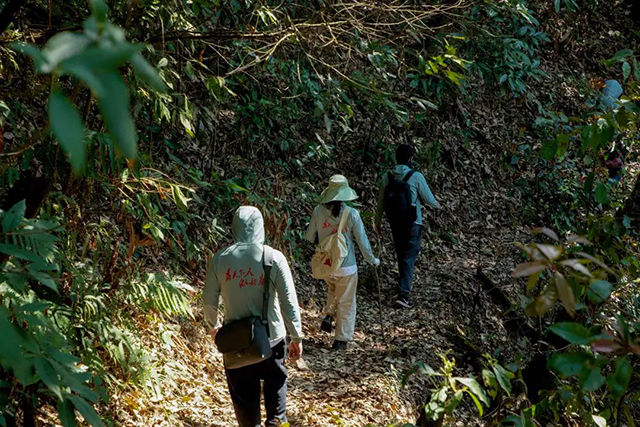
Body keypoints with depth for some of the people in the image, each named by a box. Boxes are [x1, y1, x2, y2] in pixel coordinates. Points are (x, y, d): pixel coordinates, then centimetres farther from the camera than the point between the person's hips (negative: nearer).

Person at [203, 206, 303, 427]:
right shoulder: (274, 258, -14)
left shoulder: (219, 259, -9)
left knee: (243, 391, 16)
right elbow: (289, 302, -12)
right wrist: (296, 337, 0)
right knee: (276, 381, 26)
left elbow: (209, 299, 0)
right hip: (271, 336, -1)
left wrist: (213, 326, 19)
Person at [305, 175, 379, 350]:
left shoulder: (319, 211, -11)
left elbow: (310, 237, 0)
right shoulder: (351, 214, -18)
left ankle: (328, 316, 12)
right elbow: (362, 240, -11)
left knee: (333, 290, 32)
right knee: (346, 302, 14)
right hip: (346, 266, -3)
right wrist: (372, 259, 6)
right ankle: (341, 339, 21)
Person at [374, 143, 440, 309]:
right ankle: (403, 294, -10)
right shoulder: (416, 177, -16)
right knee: (409, 257, -1)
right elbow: (428, 198, -8)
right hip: (412, 223, -4)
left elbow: (381, 201, 2)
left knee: (401, 254, 22)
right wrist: (436, 205, 15)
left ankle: (406, 283, 41)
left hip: (395, 222, 5)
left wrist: (377, 221, 14)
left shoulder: (387, 177, -4)